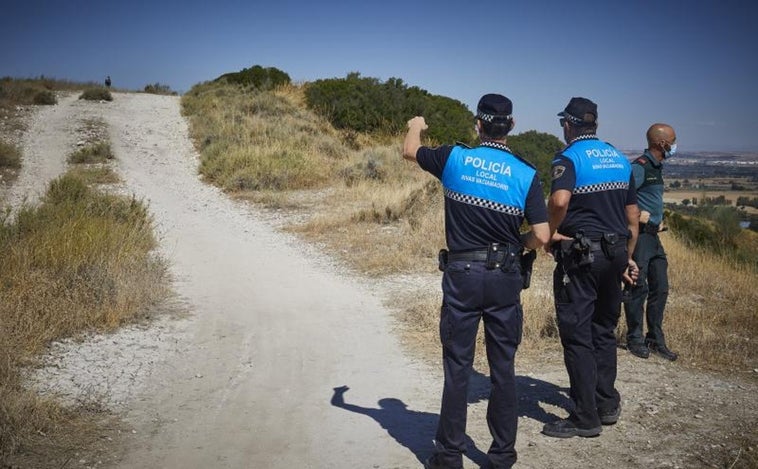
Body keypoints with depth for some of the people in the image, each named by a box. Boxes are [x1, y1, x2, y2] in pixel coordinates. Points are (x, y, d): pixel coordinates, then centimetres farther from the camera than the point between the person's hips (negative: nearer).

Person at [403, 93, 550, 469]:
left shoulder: (456, 158, -4)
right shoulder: (526, 174, -4)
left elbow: (409, 151, 15)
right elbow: (541, 237, -7)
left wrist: (415, 126, 37)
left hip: (462, 276, -1)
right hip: (506, 280, 1)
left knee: (457, 367, 7)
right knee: (503, 367, 10)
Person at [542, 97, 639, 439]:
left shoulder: (569, 157, -10)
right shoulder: (620, 159, 12)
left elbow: (559, 200, -30)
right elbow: (633, 216, 14)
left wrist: (552, 232, -13)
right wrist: (627, 257, 22)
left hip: (580, 256, -7)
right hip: (615, 254, 7)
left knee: (577, 336, 0)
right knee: (604, 331, 19)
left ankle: (585, 418, 5)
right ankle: (607, 404, 27)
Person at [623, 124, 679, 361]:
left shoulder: (657, 167, 16)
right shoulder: (640, 167, -14)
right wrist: (637, 215, -19)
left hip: (653, 235, 10)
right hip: (639, 234, -10)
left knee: (660, 288, 11)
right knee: (638, 287, -3)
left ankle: (656, 339, 20)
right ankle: (634, 339, 8)